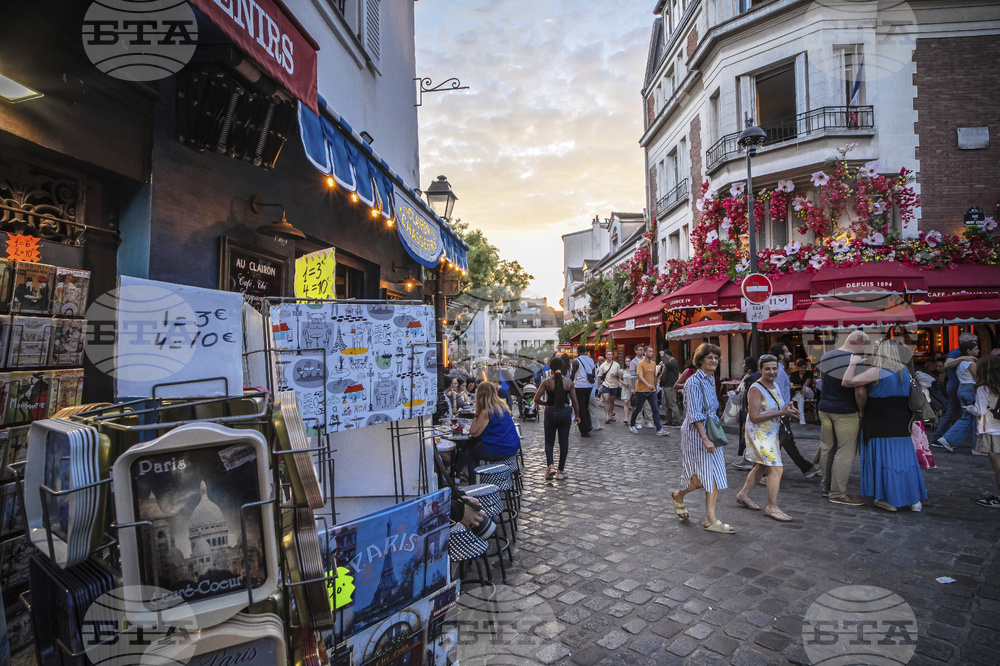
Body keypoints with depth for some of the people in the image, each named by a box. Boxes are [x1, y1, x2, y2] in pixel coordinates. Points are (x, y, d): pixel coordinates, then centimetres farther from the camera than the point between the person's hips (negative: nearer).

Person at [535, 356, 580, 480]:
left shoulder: (546, 382, -9)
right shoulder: (568, 381, -3)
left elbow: (536, 399, -12)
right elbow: (574, 401, 0)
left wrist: (546, 403, 5)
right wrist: (577, 415, 11)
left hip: (551, 413, -1)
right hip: (565, 413, 2)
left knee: (549, 441, 12)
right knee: (564, 442, 12)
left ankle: (550, 466, -8)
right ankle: (561, 471, 18)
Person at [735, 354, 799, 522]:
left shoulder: (774, 386, 8)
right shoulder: (756, 389, -19)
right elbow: (754, 417, -24)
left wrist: (787, 411, 0)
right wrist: (780, 413, -24)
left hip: (771, 434, 9)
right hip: (759, 435, -9)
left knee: (761, 467, 18)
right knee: (776, 469, -10)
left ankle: (743, 495, 33)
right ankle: (771, 508, 2)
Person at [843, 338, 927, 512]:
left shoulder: (877, 372, -15)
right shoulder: (905, 372, 7)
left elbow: (847, 381, -21)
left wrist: (853, 363, -8)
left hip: (881, 425, -6)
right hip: (901, 425, 6)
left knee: (883, 458, 2)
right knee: (903, 457, 14)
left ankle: (890, 500, 8)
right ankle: (915, 500, 21)